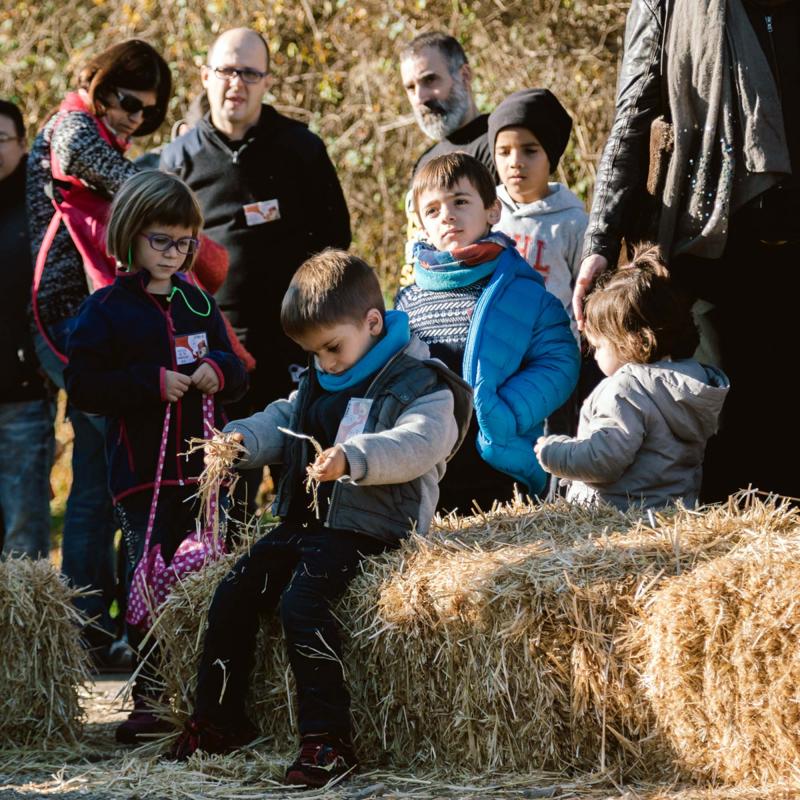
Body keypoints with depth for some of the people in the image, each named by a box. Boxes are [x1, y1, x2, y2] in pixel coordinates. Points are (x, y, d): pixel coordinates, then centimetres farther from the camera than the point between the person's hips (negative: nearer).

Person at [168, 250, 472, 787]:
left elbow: (418, 443, -27)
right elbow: (283, 422, 22)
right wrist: (242, 439, -1)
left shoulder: (419, 383, -11)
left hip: (365, 527, -9)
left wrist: (350, 458, -44)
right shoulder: (319, 382, 17)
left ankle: (328, 739, -26)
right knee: (234, 595, 0)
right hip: (305, 520, 9)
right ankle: (219, 721, 12)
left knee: (302, 601, -27)